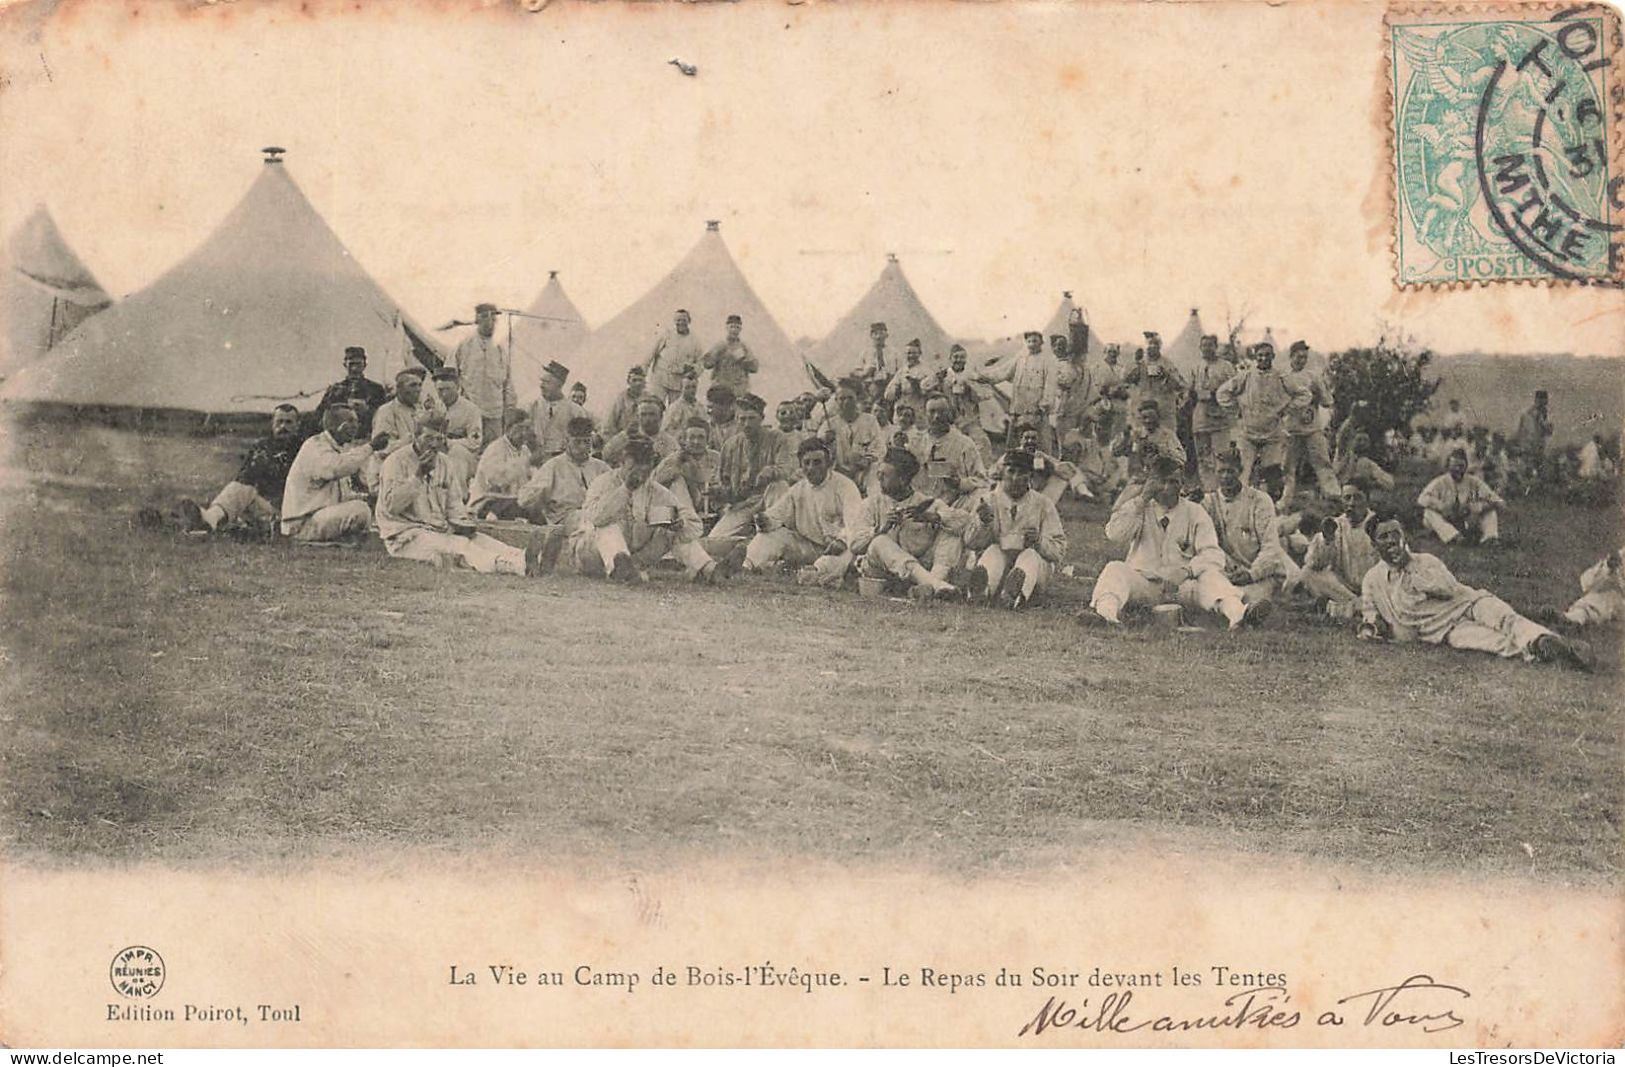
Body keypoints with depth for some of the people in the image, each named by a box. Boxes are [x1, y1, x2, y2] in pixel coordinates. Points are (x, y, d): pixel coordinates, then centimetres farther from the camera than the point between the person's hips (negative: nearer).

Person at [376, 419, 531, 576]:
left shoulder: (444, 463, 13)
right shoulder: (397, 461, -8)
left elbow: (454, 504, 18)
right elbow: (391, 506, -18)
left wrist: (463, 524, -4)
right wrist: (418, 475, -22)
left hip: (441, 530, 8)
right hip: (405, 534, -8)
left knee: (483, 541, -16)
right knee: (459, 547, -29)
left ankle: (523, 560, -39)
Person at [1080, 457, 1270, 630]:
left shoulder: (1195, 513, 5)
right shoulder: (1140, 508, 8)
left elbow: (1212, 554, -7)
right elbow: (1114, 535, -10)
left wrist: (1184, 571, -27)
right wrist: (1142, 499, -12)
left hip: (1183, 585, 0)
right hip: (1142, 580, 0)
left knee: (1210, 574, -28)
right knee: (1115, 569, -27)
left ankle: (1238, 612, -56)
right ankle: (1106, 612, -58)